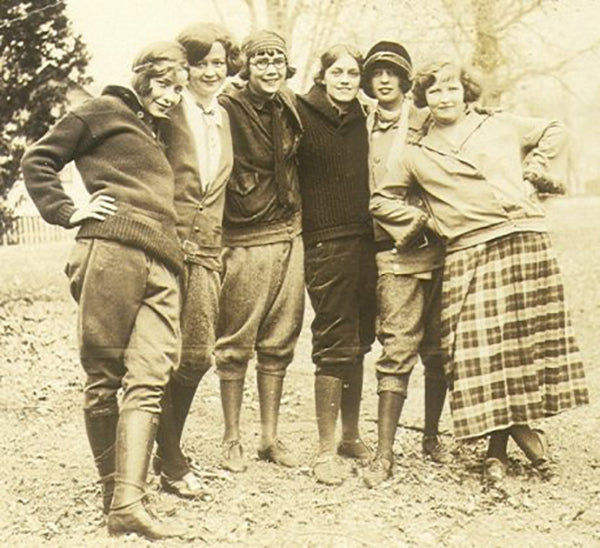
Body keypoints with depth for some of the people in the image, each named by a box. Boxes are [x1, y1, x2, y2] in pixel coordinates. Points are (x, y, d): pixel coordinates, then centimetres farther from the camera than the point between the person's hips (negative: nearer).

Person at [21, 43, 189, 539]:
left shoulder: (157, 136, 33)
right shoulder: (105, 112, 14)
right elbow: (38, 161, 10)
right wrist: (67, 211, 1)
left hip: (162, 267, 6)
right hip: (111, 250, -6)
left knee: (149, 378, -10)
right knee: (103, 377, -3)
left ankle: (128, 502, -17)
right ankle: (111, 489, 6)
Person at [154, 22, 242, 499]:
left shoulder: (224, 119, 16)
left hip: (207, 250, 6)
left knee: (198, 355, 7)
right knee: (168, 356, -3)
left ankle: (169, 449, 24)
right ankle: (172, 464, 7)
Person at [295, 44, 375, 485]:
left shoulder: (360, 119, 13)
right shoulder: (301, 115, -5)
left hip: (365, 240, 6)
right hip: (326, 244, -6)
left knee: (358, 343, 12)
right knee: (334, 344, -6)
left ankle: (351, 436, 25)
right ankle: (326, 451, 2)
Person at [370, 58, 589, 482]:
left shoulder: (501, 126, 15)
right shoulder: (416, 155, 14)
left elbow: (554, 132, 25)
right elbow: (382, 200, 19)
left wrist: (537, 172, 12)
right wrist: (423, 220, 8)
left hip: (525, 240, 1)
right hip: (468, 253, -1)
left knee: (530, 336, 0)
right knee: (481, 348, -6)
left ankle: (525, 423, 16)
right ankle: (498, 443, 4)